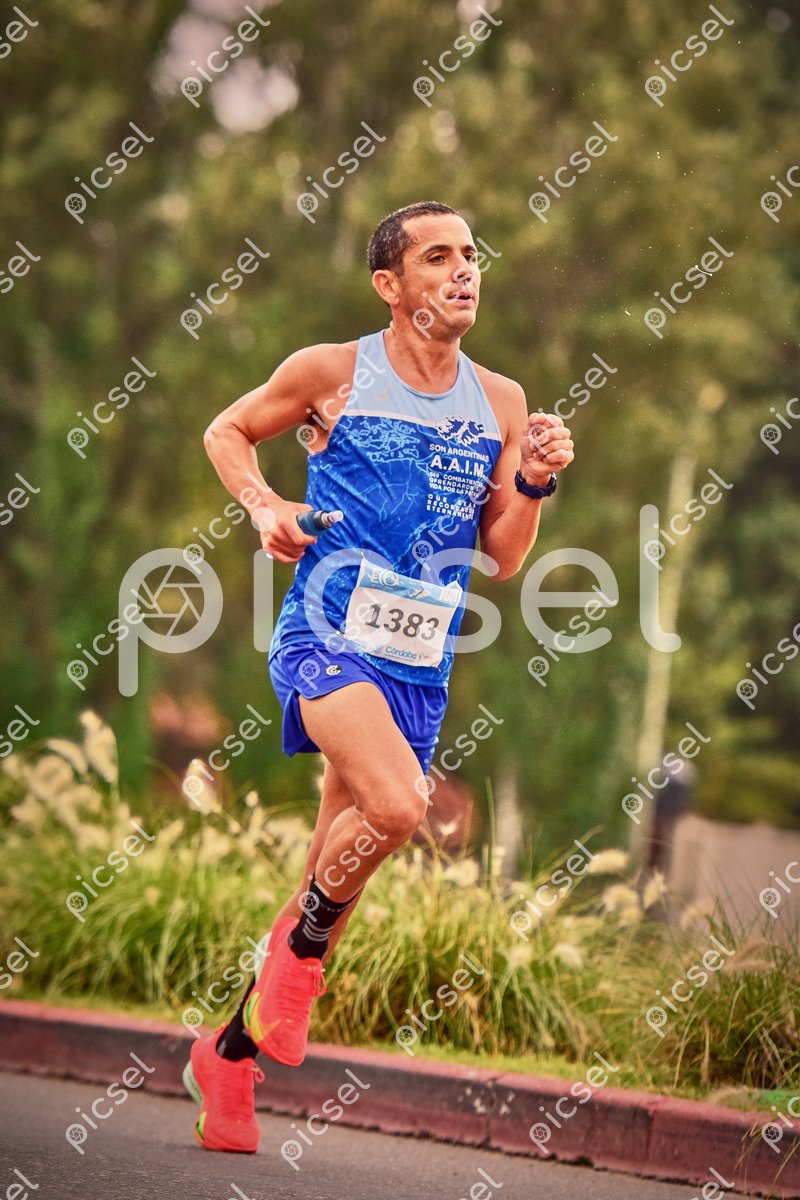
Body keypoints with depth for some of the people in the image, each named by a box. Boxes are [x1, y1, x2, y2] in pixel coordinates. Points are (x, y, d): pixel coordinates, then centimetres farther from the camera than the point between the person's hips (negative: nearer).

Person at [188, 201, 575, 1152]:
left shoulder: (499, 402, 8)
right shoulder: (332, 373, -2)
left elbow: (504, 557, 12)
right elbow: (227, 432, 13)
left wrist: (533, 484, -6)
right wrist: (264, 505, -5)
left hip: (419, 669, 5)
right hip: (327, 638, -5)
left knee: (336, 876, 7)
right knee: (398, 804, -30)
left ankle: (229, 1055, 24)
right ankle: (301, 941, -2)